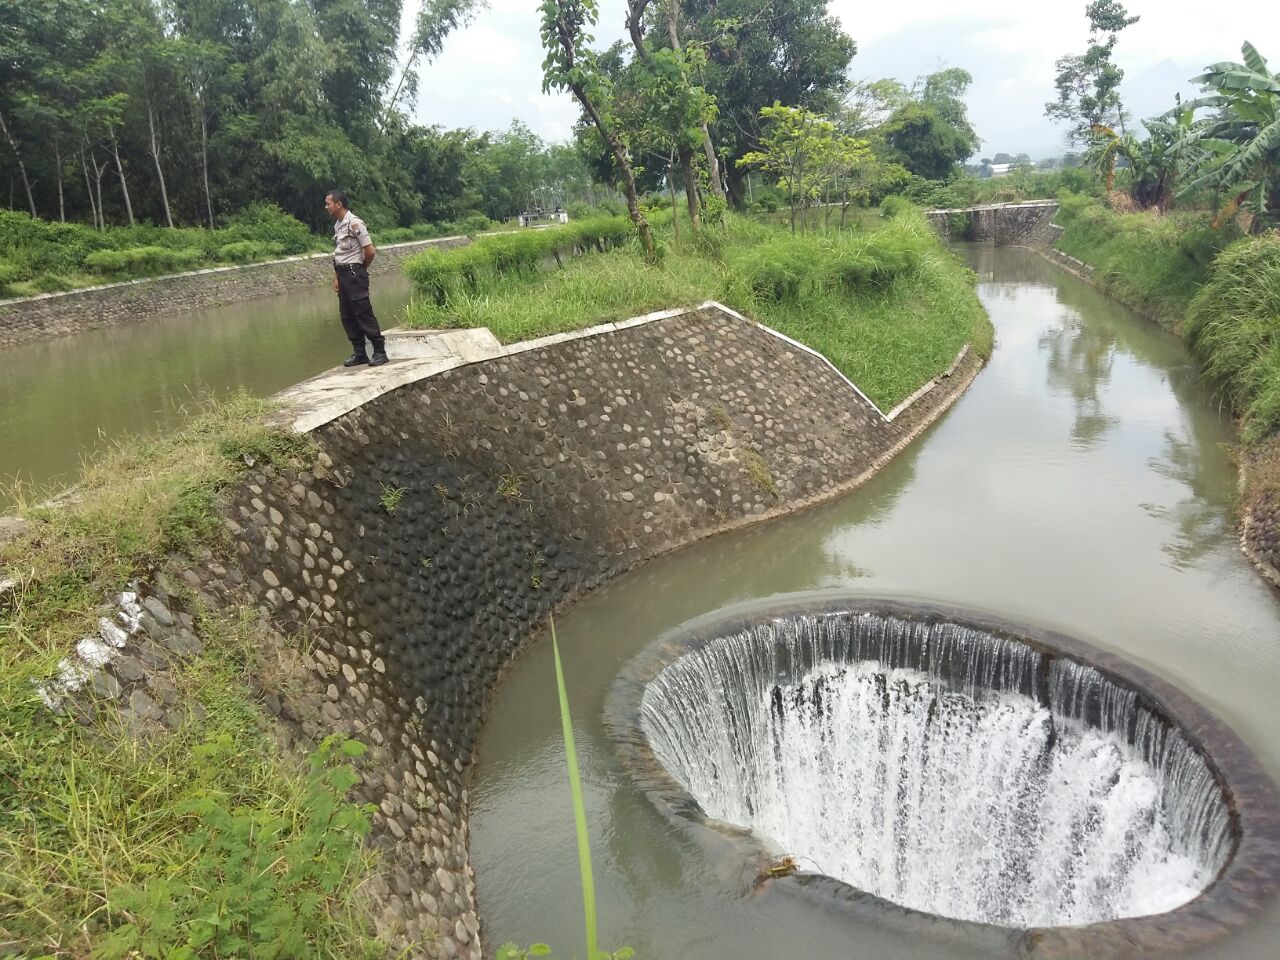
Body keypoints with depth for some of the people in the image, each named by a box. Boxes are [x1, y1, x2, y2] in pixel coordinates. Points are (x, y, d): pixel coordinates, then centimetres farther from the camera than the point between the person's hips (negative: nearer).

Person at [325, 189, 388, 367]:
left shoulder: (354, 223, -13)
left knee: (363, 313, -7)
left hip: (354, 274, -9)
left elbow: (370, 251, -13)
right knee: (347, 315, 8)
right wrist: (336, 277, 12)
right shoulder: (337, 225, 13)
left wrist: (360, 269, 2)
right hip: (343, 274, 9)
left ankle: (380, 351, -2)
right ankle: (360, 353, 13)